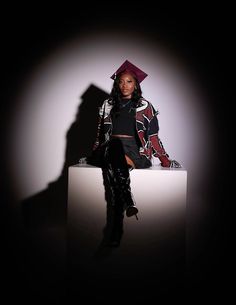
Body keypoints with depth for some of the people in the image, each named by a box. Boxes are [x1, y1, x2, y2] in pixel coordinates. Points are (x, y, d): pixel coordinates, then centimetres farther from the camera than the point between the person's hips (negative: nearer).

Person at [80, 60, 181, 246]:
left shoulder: (144, 106, 14)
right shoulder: (108, 105, 21)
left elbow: (153, 135, 11)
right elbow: (101, 133, 24)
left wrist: (164, 158, 6)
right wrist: (95, 153, 15)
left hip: (135, 149, -2)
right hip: (110, 146, 2)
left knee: (112, 162, -37)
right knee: (113, 148, -37)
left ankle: (118, 225, -41)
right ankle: (129, 203, -48)